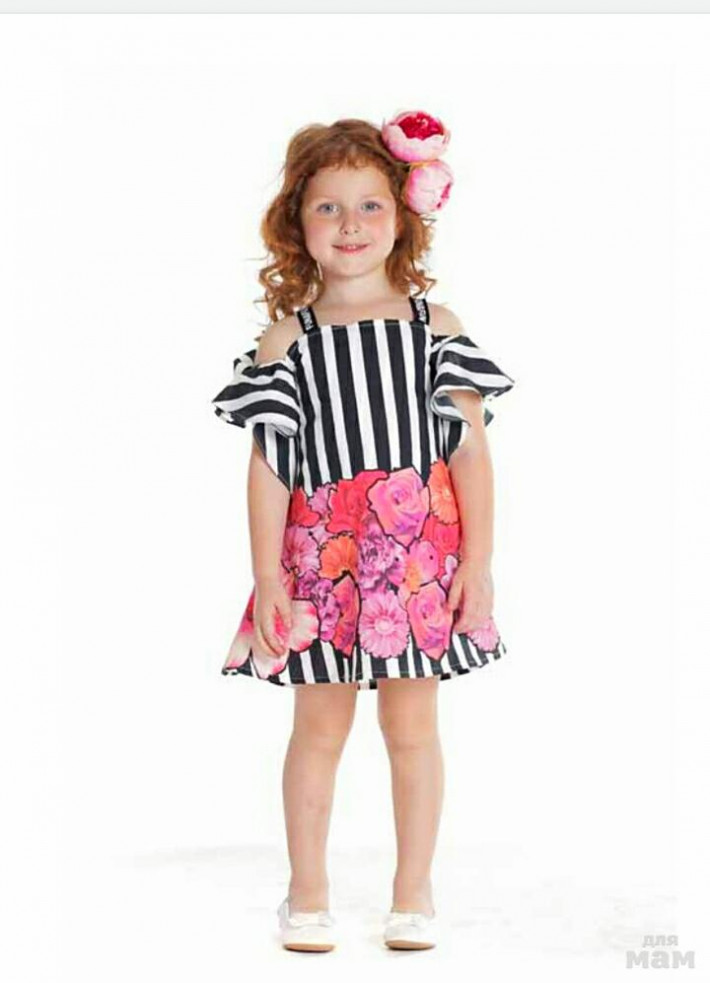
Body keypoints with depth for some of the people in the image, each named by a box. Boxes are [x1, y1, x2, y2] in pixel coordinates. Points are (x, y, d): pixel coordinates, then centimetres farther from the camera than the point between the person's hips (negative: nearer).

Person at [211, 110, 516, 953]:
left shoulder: (433, 325, 2)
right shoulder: (286, 336, 1)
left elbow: (470, 447, -1)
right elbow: (267, 462, -1)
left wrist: (478, 561, -6)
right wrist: (268, 575, -5)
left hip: (421, 551, 0)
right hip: (323, 552, 0)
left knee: (412, 727, 8)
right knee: (319, 726, 8)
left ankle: (414, 893, 21)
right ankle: (308, 894, 22)